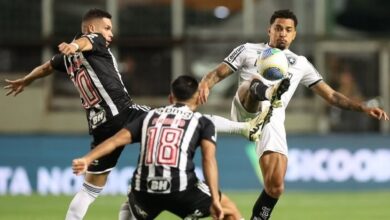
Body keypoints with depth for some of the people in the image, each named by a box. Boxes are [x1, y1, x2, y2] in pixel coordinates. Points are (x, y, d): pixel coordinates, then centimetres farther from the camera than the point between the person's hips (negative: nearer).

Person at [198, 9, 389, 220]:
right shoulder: (248, 51, 20)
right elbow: (218, 73, 12)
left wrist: (364, 108, 14)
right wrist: (204, 85, -11)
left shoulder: (300, 64, 26)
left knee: (275, 185, -11)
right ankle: (268, 92, -71)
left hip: (273, 119, 2)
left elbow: (331, 95, 25)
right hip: (246, 110, -2)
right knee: (255, 81, -36)